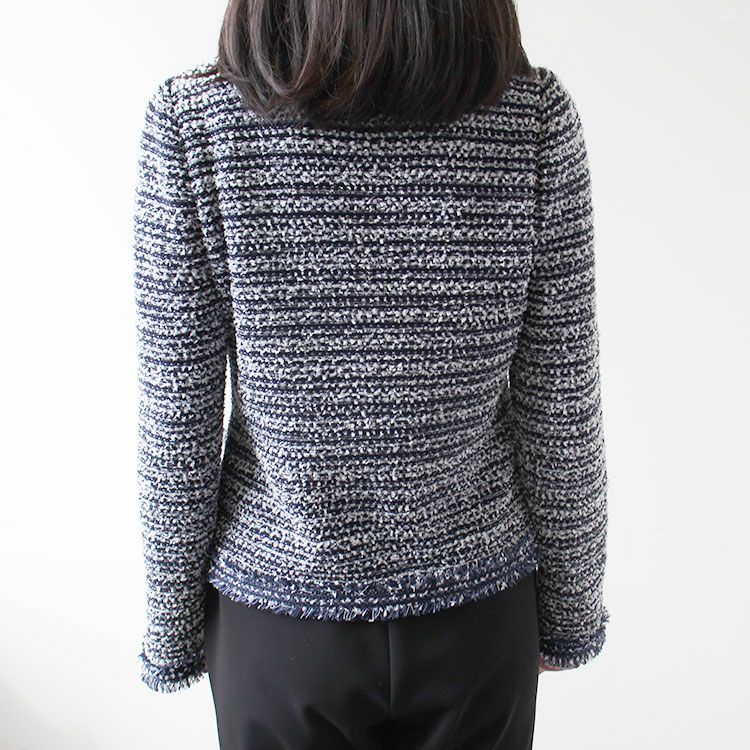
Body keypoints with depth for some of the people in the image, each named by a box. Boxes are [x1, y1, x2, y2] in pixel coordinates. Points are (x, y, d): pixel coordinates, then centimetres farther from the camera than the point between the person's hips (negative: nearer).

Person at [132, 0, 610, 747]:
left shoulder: (192, 121, -18)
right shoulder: (536, 119, -16)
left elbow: (177, 424, -13)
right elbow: (561, 413, -10)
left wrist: (170, 628, 3)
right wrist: (571, 610, 6)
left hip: (277, 618, 0)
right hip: (478, 613, 1)